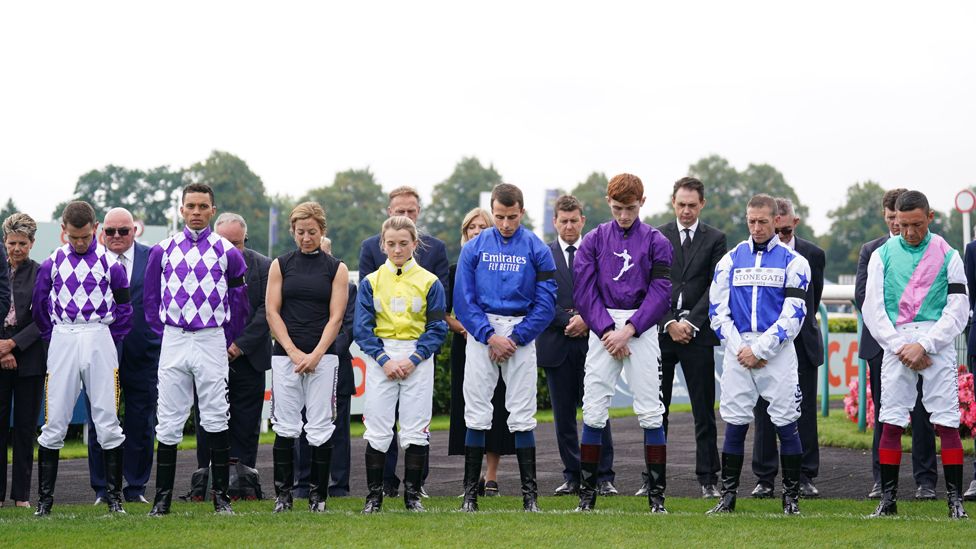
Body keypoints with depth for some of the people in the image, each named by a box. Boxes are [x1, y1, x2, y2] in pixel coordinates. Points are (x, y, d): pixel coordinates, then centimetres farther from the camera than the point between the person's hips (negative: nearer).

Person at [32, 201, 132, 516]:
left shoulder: (110, 263, 1)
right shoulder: (52, 263, 5)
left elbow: (124, 307, 9)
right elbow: (39, 307, 14)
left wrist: (111, 340, 5)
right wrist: (53, 340, 11)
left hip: (99, 340, -1)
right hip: (62, 341, 1)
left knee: (107, 422, 0)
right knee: (54, 422, 0)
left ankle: (114, 496, 8)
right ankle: (44, 498, 6)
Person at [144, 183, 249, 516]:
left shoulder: (227, 252, 2)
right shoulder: (163, 250, 6)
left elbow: (239, 301, 8)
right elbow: (151, 297, 13)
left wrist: (227, 340, 5)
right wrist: (162, 333, 7)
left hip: (212, 342, -1)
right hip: (173, 341, 1)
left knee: (216, 419, -2)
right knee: (168, 421, 1)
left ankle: (220, 496, 4)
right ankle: (163, 497, 7)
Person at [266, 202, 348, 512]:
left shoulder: (336, 268, 7)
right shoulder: (280, 265, 9)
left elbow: (335, 317, 1)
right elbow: (272, 312, 3)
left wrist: (315, 355, -10)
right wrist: (293, 352, -7)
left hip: (323, 356, -1)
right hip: (285, 356, 1)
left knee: (320, 429, -3)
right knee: (285, 428, -1)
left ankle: (318, 495, 4)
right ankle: (282, 494, 5)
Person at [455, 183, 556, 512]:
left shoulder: (537, 250, 2)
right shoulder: (474, 248, 4)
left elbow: (546, 303, -1)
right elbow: (463, 299, 0)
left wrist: (516, 338, -10)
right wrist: (490, 336, -10)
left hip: (521, 334, -1)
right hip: (481, 333, 1)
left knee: (522, 415, -1)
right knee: (476, 412, 0)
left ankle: (530, 493, 2)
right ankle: (470, 491, 4)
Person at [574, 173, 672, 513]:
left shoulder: (656, 242, 4)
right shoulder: (594, 240, 7)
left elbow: (660, 294, -3)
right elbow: (584, 291, 1)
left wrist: (628, 331, -12)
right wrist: (608, 332, -10)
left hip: (641, 328, -1)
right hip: (602, 329, 1)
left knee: (651, 412, -4)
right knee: (594, 411, -2)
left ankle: (657, 494, 0)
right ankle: (587, 492, 4)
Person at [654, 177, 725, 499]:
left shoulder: (715, 239, 6)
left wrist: (690, 322, -10)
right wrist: (669, 323, -8)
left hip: (698, 334, -1)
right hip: (660, 333, 1)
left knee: (704, 411, 1)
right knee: (656, 410, 3)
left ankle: (708, 479, 5)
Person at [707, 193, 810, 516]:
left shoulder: (793, 262, 1)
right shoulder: (730, 260, 10)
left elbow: (793, 315, -6)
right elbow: (718, 311, 6)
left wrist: (759, 349, -12)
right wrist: (740, 349, -6)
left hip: (778, 353, -2)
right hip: (738, 352, 2)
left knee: (787, 425, -2)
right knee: (734, 425, 2)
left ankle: (791, 497, 7)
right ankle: (727, 496, 9)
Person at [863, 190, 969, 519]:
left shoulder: (947, 256, 4)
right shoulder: (883, 255, 8)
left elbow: (957, 310, -1)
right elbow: (873, 309, 3)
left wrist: (924, 346, -11)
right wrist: (901, 347, -8)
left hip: (937, 344, -1)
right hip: (895, 344, 1)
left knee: (947, 422, -4)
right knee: (891, 423, -1)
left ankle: (955, 500, 0)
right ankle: (888, 499, 6)